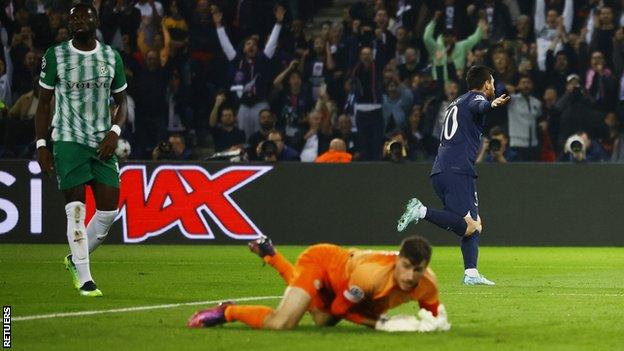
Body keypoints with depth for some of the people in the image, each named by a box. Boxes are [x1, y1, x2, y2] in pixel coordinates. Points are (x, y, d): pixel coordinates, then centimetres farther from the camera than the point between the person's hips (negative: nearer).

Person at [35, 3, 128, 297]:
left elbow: (121, 102, 14)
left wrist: (115, 132, -4)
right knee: (76, 210, -10)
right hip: (68, 140, -3)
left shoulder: (112, 57, 7)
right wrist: (42, 145, -2)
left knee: (109, 211, -1)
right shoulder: (55, 56, 0)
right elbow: (43, 102, 4)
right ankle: (84, 279, -5)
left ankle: (75, 259, 23)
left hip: (103, 142, 3)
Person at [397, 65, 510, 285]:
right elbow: (479, 107, -23)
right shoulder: (475, 98, 2)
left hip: (440, 171, 9)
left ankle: (471, 273, 2)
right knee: (469, 226, -18)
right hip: (458, 171, -9)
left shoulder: (456, 103, 28)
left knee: (474, 226, 12)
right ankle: (422, 212, -23)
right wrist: (492, 104, -44)